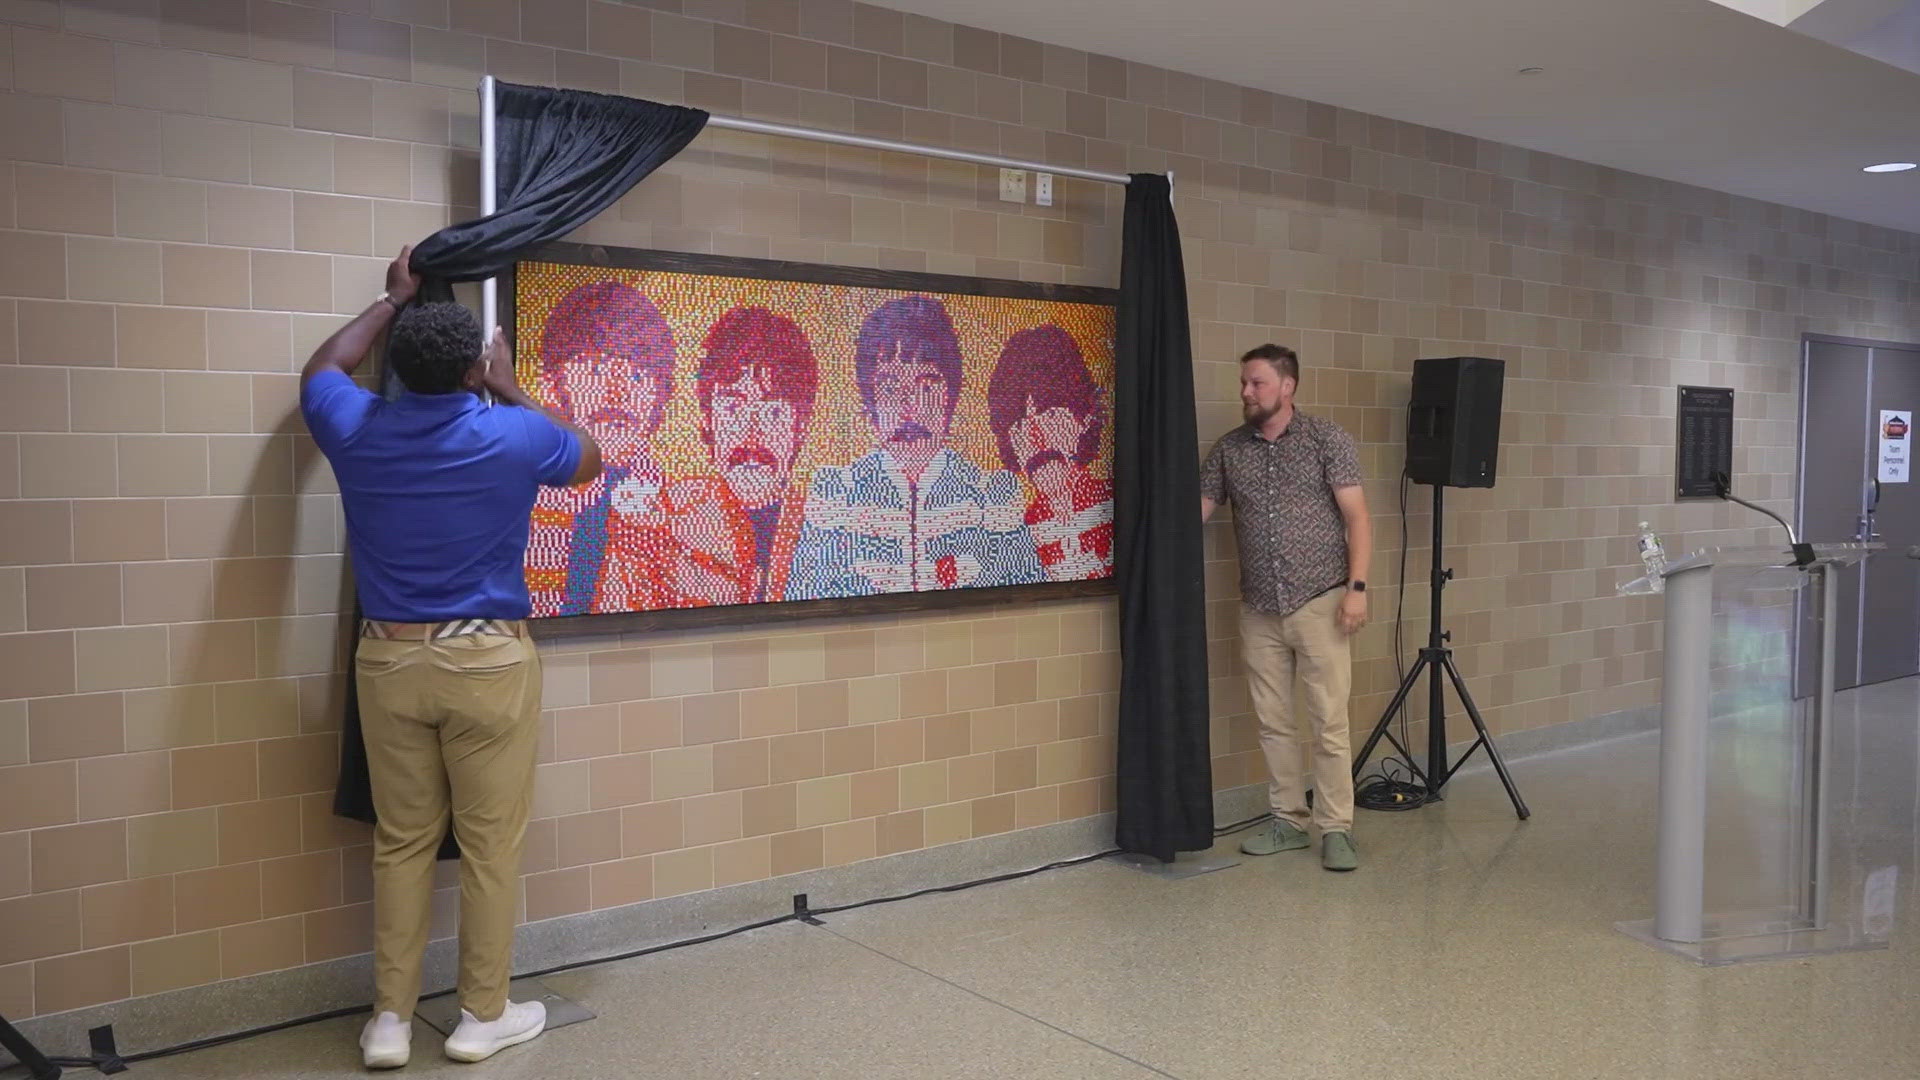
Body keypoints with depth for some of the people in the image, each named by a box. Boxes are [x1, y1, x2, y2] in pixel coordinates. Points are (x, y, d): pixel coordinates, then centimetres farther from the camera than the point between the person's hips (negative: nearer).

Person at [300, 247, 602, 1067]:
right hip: (486, 660, -3)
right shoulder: (514, 436, -9)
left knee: (402, 840, 13)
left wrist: (393, 300, 32)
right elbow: (589, 460, 14)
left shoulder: (356, 431, -2)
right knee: (490, 843, 8)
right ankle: (483, 1015, 18)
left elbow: (323, 371, 24)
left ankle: (390, 1020, 20)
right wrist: (511, 395, 20)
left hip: (389, 658, 3)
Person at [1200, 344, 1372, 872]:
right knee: (1274, 723, 10)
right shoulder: (1228, 449, 8)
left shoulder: (1327, 439, -2)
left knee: (1328, 724, -3)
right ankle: (1289, 821, 21)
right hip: (1259, 610, 4)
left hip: (1319, 604, -4)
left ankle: (1336, 830, 5)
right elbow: (1195, 511, 8)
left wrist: (1357, 586, -13)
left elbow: (1356, 517, -5)